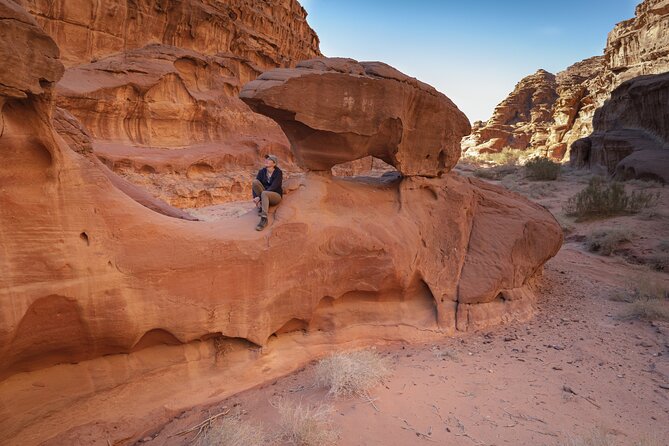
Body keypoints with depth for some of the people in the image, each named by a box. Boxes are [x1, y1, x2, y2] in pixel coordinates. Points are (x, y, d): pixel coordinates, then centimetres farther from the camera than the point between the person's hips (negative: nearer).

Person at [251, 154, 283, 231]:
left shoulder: (278, 173, -14)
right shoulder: (262, 171, -1)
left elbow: (273, 188, -23)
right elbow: (255, 186, -8)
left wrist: (259, 197, -29)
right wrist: (255, 198, -26)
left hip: (276, 196, -4)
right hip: (264, 195, 4)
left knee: (264, 193, -38)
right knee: (255, 181, -22)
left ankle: (264, 219, -46)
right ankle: (261, 205, -16)